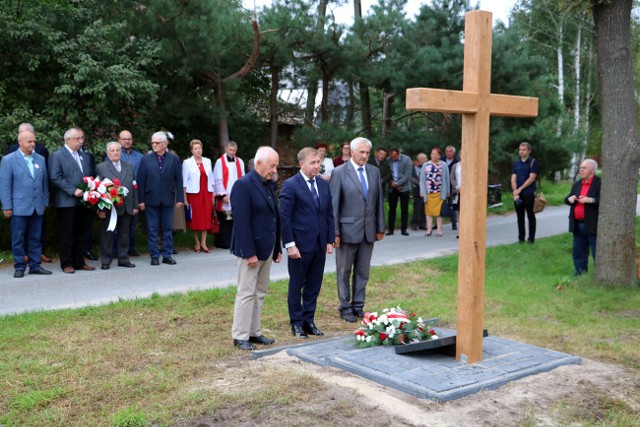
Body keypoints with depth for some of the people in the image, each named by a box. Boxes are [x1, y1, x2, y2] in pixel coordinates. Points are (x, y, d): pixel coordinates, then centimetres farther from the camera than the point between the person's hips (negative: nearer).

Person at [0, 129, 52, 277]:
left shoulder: (40, 159, 12)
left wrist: (45, 202, 10)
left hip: (37, 207, 4)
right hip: (19, 207, -4)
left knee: (36, 238, 8)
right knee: (18, 239, 2)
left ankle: (35, 265, 15)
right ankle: (19, 267, 10)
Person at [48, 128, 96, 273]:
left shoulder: (85, 156, 17)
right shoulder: (56, 156, -4)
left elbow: (91, 176, 19)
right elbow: (55, 178, -13)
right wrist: (73, 191, -18)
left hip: (84, 201, 6)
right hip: (67, 202, -6)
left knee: (81, 233, 10)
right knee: (66, 234, 0)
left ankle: (79, 262, 18)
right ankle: (66, 264, 8)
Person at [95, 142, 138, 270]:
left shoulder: (129, 167, 12)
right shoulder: (101, 167, -1)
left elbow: (134, 187, 12)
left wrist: (135, 205, 7)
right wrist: (100, 209, -13)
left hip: (126, 208, 4)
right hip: (109, 208, -4)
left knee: (124, 235, 11)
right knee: (107, 235, 3)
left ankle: (123, 259, 20)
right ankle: (105, 261, 11)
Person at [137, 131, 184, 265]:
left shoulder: (174, 159, 4)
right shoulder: (146, 159, 3)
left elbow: (179, 181, 3)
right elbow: (141, 181, 1)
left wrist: (180, 198, -3)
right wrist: (141, 200, -5)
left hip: (168, 199, 0)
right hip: (151, 200, 0)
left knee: (167, 229, 7)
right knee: (152, 229, 3)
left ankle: (167, 255, 14)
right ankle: (154, 256, 11)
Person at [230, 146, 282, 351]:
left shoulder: (270, 185, 10)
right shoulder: (243, 185, -15)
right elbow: (241, 222, -19)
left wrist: (277, 248, 12)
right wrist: (249, 253, -20)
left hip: (267, 248, 8)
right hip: (251, 249, -8)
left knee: (260, 293, 14)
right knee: (246, 293, -1)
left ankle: (254, 332, 23)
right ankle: (240, 336, 9)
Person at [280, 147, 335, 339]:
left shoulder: (324, 185, 10)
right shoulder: (290, 185, -10)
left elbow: (329, 214, 13)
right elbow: (285, 217, -12)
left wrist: (330, 240, 7)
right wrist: (290, 244, -16)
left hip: (320, 245, 6)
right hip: (300, 244, -6)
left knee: (314, 285, 12)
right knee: (296, 285, 7)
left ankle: (309, 320, 24)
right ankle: (296, 322, 20)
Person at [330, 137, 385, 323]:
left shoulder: (374, 172, 7)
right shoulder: (339, 172, -7)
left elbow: (379, 201, 11)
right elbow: (334, 204, -7)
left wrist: (380, 227, 9)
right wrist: (335, 231, -10)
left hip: (369, 231, 4)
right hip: (348, 230, -4)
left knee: (363, 272, 11)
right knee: (344, 272, 7)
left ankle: (358, 306, 22)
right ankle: (345, 308, 18)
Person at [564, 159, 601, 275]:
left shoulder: (600, 183, -7)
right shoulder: (577, 185, 15)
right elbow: (567, 199, 19)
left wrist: (590, 200, -26)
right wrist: (569, 199, -4)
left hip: (592, 225, -7)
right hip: (578, 225, 7)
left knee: (597, 253, -1)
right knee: (579, 252, 12)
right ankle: (580, 273, 21)